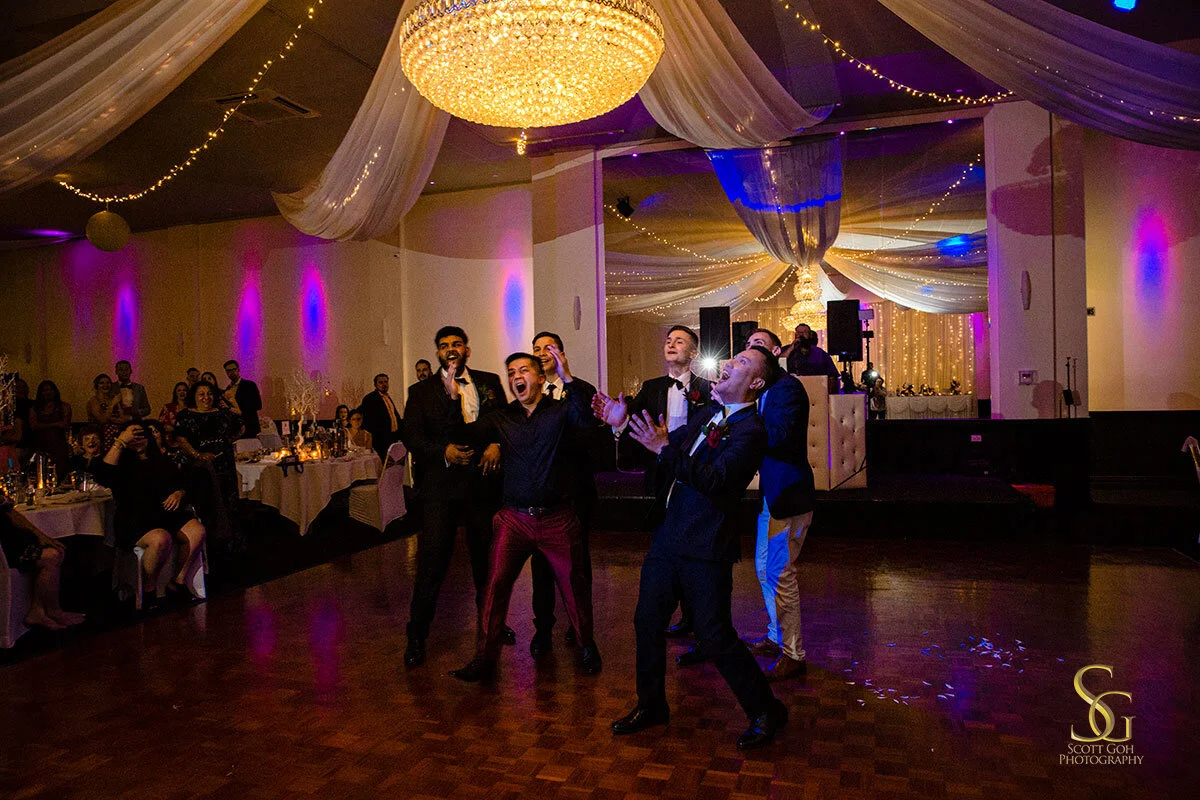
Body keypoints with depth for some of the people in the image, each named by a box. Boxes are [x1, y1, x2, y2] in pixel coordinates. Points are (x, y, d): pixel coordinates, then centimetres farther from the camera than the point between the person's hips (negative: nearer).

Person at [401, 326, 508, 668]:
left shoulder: (489, 382, 9)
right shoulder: (420, 391, 5)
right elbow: (412, 437, -2)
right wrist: (443, 451, -18)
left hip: (483, 482, 2)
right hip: (440, 485, -2)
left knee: (487, 557, 13)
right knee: (432, 559, -4)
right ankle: (417, 636, 11)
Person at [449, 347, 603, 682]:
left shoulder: (561, 410, -1)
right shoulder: (501, 418, 8)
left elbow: (590, 416, -22)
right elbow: (463, 436, -2)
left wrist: (568, 378, -34)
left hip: (558, 519, -2)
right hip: (514, 518, 2)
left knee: (573, 585, 9)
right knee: (496, 584, -2)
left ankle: (587, 647, 31)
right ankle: (485, 658, 11)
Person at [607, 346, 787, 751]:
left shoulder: (750, 431, -14)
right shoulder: (708, 415, 12)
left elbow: (715, 478, -26)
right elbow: (669, 443, 15)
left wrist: (665, 449, -28)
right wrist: (624, 424, 4)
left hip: (706, 550, -8)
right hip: (668, 538, 8)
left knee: (715, 637, 1)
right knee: (648, 622, 15)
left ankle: (766, 712, 23)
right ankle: (651, 705, 35)